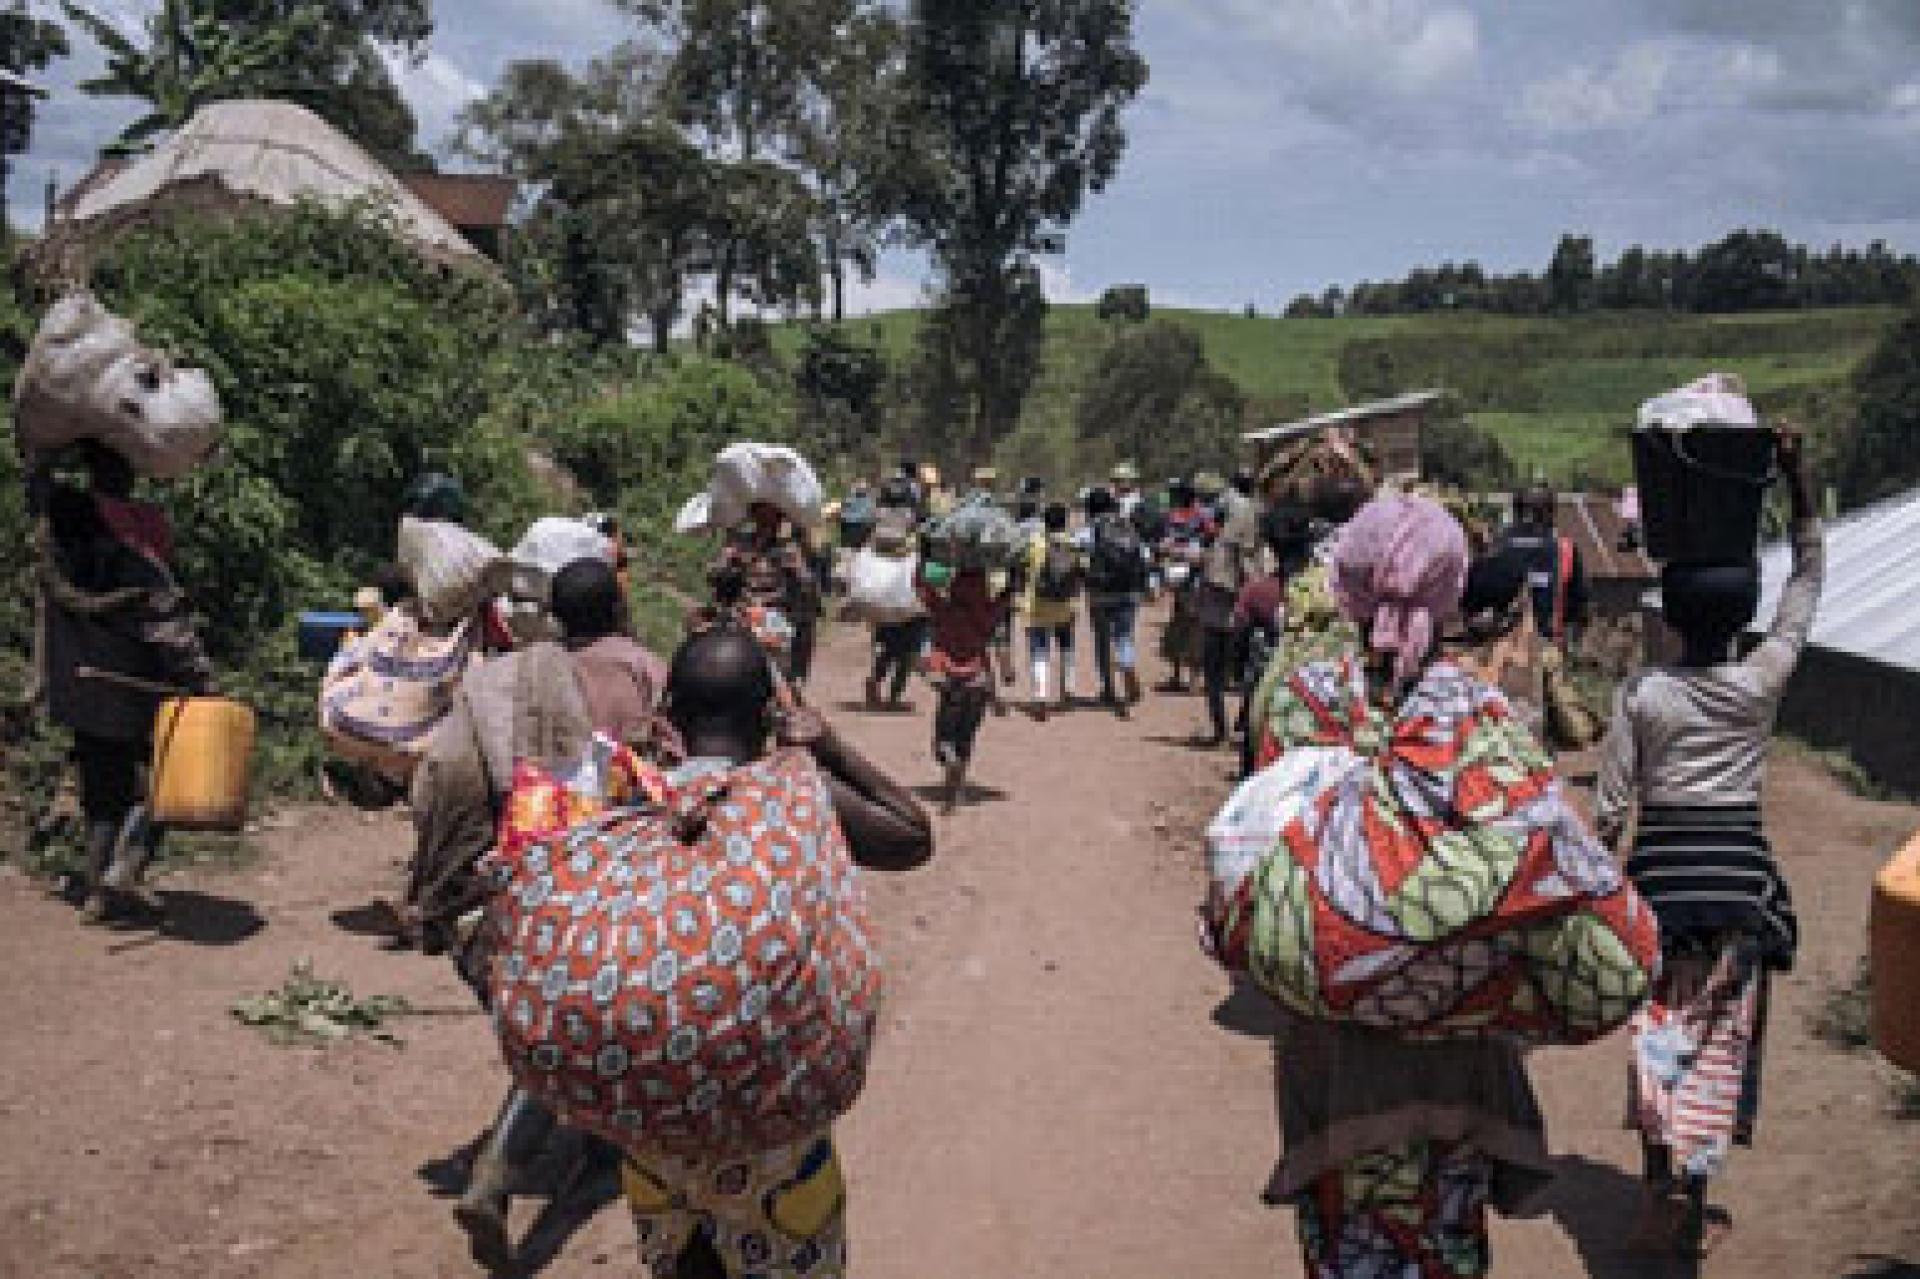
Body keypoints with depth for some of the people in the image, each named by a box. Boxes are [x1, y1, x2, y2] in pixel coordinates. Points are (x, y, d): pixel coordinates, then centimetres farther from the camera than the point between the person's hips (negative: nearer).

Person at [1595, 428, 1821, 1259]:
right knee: (1722, 1035, 7)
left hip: (1659, 869, 0)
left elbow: (1611, 806, -5)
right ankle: (1693, 1204, 8)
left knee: (1659, 1028, 8)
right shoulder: (1762, 683, -6)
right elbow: (1808, 578, 5)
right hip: (1740, 867, 0)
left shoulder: (1641, 694, -7)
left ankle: (1662, 1186, 3)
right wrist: (1798, 481, 5)